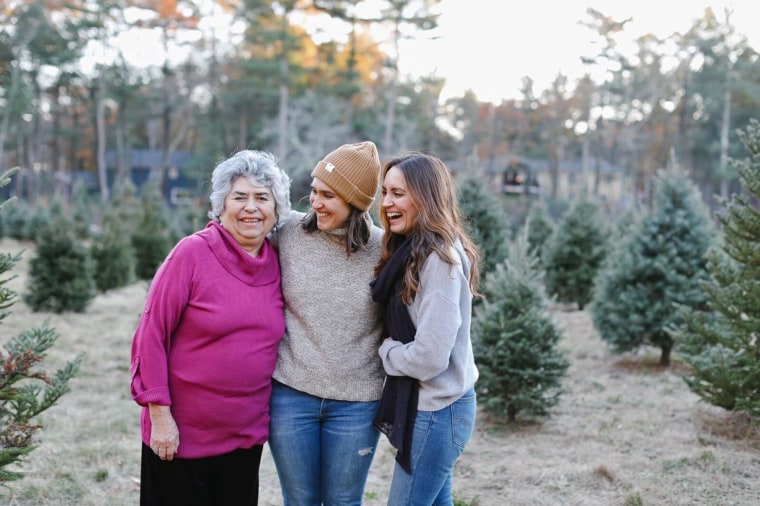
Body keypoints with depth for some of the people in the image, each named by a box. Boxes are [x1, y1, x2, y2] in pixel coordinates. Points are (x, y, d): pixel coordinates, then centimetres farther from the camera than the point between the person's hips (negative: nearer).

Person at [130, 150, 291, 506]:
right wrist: (160, 415, -13)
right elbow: (151, 334, -12)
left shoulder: (277, 262, 2)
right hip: (182, 434, -4)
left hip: (247, 436, 5)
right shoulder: (193, 253, -12)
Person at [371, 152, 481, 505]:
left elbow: (429, 355, -23)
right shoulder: (412, 250, 7)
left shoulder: (440, 257, -20)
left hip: (435, 409, -9)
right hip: (433, 403, 9)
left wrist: (386, 351, -7)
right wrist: (392, 347, -4)